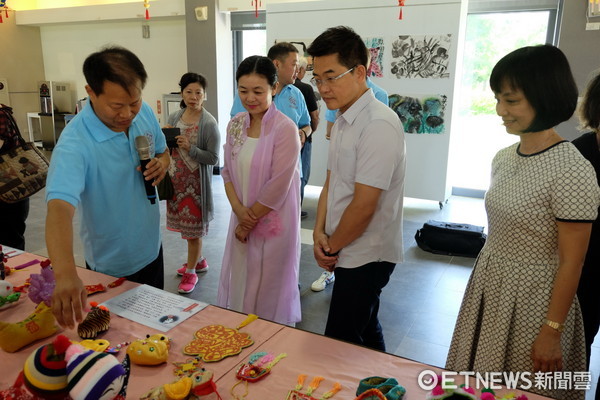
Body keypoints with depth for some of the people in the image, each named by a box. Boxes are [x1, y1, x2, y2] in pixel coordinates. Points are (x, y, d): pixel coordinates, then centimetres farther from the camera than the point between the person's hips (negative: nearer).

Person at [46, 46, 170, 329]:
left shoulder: (145, 114, -10)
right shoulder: (75, 143, -30)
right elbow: (59, 207, -42)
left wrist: (161, 164, -17)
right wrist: (65, 274, -57)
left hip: (151, 248, 6)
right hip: (111, 266, -5)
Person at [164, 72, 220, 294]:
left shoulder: (209, 123, -13)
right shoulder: (174, 117, 5)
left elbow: (213, 158, -15)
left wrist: (190, 148, -26)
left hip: (196, 182, -6)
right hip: (176, 179, 6)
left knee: (193, 227, 3)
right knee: (185, 223, 16)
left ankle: (191, 272, 18)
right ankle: (199, 261, 35)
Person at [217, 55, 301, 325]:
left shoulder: (285, 129, -17)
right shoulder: (235, 124, 2)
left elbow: (277, 187, -18)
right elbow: (227, 172, 6)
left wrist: (250, 219, -9)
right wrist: (239, 209, -10)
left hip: (273, 223, -6)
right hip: (242, 219, 6)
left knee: (269, 289, 10)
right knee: (240, 282, 18)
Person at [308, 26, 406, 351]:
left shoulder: (379, 126, -22)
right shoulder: (343, 121, 8)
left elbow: (363, 206, -23)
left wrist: (332, 245, -8)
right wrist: (320, 233, -2)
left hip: (366, 257, -9)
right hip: (350, 253, 9)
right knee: (365, 330, 22)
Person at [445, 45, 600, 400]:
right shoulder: (504, 158, 1)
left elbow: (571, 262, -17)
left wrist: (551, 332, -13)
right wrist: (485, 275, 16)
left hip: (532, 300, -6)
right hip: (487, 289, 7)